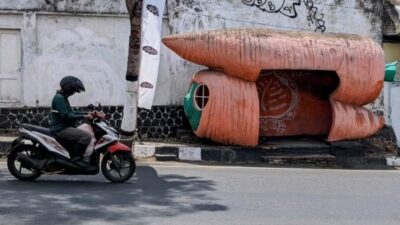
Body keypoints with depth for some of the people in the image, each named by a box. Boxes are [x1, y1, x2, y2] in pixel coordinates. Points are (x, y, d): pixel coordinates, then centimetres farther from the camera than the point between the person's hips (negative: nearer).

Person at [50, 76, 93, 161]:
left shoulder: (63, 97, 18)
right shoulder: (59, 98, -14)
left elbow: (71, 113, 23)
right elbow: (66, 116, -22)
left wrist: (87, 114, 12)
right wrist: (83, 116, -19)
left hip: (65, 127, 11)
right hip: (60, 129, -11)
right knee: (87, 136, -24)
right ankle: (75, 159, -17)